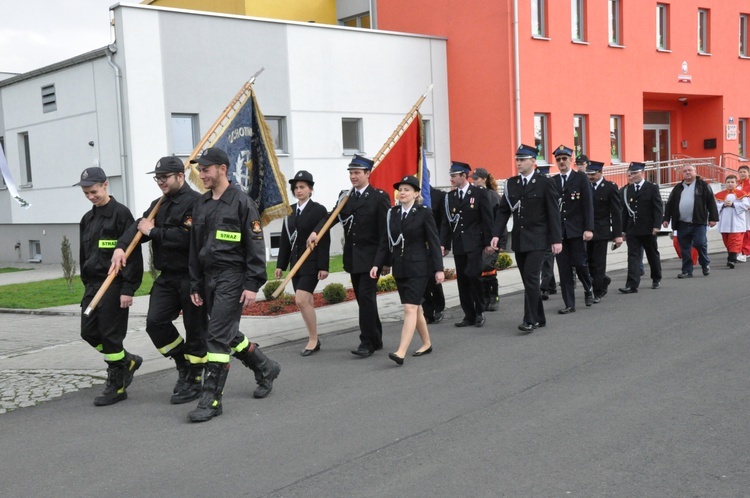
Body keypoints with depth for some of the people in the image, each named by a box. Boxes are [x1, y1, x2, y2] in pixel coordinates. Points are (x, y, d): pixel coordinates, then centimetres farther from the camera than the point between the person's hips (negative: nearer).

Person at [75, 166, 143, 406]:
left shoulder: (121, 213, -9)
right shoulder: (87, 219, 14)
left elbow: (133, 253, -14)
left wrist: (128, 288, -18)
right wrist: (87, 284, 17)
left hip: (114, 285, -8)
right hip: (93, 284, 8)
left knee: (110, 334, -4)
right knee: (89, 332, 7)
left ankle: (116, 386, 8)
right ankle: (127, 361, 27)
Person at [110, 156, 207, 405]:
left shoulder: (195, 202, -13)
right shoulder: (159, 204, 16)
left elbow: (186, 237, -25)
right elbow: (138, 226, 8)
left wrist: (153, 231, -13)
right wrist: (121, 247, -11)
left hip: (191, 277, -8)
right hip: (167, 277, 8)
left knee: (195, 329, 2)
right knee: (155, 321, -3)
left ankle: (194, 380, 16)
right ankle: (183, 366, 18)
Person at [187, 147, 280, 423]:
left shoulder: (242, 202, -8)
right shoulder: (201, 205, 13)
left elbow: (256, 246, -11)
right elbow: (194, 249, 16)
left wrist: (252, 285, -16)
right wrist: (195, 286, 13)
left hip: (233, 277, -8)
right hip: (209, 278, 8)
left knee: (218, 337, -11)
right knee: (229, 335, 14)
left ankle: (211, 399, -5)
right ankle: (265, 368, 35)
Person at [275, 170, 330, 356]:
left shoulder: (319, 210, -6)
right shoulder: (290, 211, 11)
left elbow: (324, 240, -10)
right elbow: (285, 239, 14)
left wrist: (323, 266, -16)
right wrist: (281, 264, 11)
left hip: (311, 263, -6)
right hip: (296, 262, 6)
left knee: (301, 301, -15)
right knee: (306, 303, 10)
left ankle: (313, 338, -2)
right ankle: (314, 340, 19)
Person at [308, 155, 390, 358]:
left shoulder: (379, 197, -5)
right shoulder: (346, 197, 12)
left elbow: (385, 230, -8)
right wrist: (315, 232, -20)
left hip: (370, 257, -6)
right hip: (352, 258, 6)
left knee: (366, 297, -11)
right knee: (363, 299, 12)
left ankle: (367, 342, -6)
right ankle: (375, 339, 23)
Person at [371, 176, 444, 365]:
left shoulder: (424, 213, -6)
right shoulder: (392, 213, 7)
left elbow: (434, 242, -7)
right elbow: (385, 241, 8)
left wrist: (438, 268, -10)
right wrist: (377, 264, -1)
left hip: (418, 267, -6)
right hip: (399, 267, 6)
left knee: (410, 308, -13)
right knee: (415, 307, 15)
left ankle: (401, 352, -19)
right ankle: (426, 344, 31)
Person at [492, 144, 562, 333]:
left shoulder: (544, 183, -4)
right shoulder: (511, 184, 8)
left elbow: (553, 213, -5)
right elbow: (503, 211, 8)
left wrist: (556, 239, -9)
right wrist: (496, 234, -4)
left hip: (537, 239, -5)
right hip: (518, 239, 5)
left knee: (531, 277, -13)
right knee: (528, 280, 9)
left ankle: (530, 320, -9)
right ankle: (539, 318, 20)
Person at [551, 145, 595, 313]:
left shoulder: (581, 179, 1)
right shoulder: (552, 182, 9)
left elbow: (588, 205, -4)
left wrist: (589, 228, -12)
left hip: (576, 230, -2)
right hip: (559, 230, 3)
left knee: (580, 263, -2)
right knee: (564, 268, 2)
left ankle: (588, 289, 28)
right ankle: (569, 304, 9)